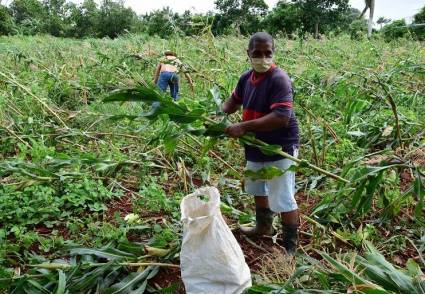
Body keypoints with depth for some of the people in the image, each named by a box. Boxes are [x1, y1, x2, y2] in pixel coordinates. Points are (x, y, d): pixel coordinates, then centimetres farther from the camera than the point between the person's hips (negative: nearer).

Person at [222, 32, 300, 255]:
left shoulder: (279, 79, -25)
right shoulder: (247, 77, -1)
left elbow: (281, 117, -35)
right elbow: (234, 100, 18)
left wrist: (243, 127, -34)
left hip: (280, 148, -9)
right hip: (257, 146, 9)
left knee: (283, 199, -1)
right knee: (257, 188, 27)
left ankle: (290, 247, 16)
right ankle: (264, 226, 51)